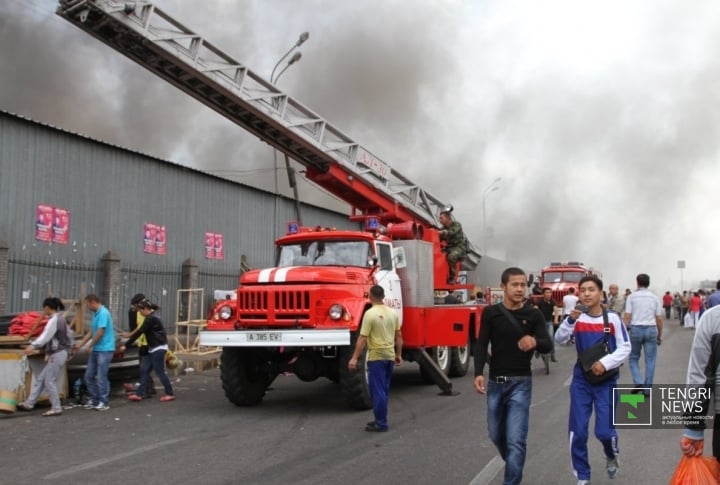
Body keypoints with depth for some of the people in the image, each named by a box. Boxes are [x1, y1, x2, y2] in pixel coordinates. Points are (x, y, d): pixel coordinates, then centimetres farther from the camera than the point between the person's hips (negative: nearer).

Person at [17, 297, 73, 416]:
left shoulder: (54, 320, -16)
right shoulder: (60, 319, 13)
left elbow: (46, 335, -30)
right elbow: (69, 334, 22)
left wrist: (33, 345, -38)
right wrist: (69, 347, 33)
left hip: (57, 354, -10)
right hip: (61, 352, 10)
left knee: (49, 382, -4)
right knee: (40, 379, 12)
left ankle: (56, 408, 1)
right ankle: (29, 404, 16)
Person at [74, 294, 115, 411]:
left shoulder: (103, 313, -16)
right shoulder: (96, 314, 14)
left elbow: (100, 332, -19)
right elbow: (91, 332, 20)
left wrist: (90, 346, -7)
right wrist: (80, 345, 19)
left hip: (104, 350, -10)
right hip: (95, 350, 10)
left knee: (101, 377, -5)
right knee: (89, 376, 11)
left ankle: (104, 402, 4)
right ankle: (94, 400, 20)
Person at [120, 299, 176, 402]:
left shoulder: (151, 318, -18)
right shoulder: (151, 317, 13)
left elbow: (139, 332, -17)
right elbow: (140, 330, 24)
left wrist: (125, 345, -14)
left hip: (158, 348, -10)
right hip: (153, 348, 10)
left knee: (160, 371, -3)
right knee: (144, 370, 6)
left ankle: (170, 394, 7)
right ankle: (139, 394, 7)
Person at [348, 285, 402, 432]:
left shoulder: (370, 313, -15)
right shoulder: (393, 312, 5)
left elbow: (362, 338, -17)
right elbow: (398, 336, 10)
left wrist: (354, 358, -15)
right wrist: (399, 355, 20)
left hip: (376, 357, -7)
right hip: (390, 356, 7)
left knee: (377, 391, -2)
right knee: (384, 390, 16)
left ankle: (381, 423, 0)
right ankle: (381, 419, 23)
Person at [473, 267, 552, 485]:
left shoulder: (534, 315, -3)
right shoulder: (490, 313, 0)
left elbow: (548, 346, -10)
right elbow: (481, 345, -4)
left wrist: (535, 342, -34)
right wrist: (479, 373, -19)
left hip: (521, 382, -2)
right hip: (495, 382, 3)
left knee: (516, 439, -9)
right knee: (496, 434, 17)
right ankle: (513, 466, 45)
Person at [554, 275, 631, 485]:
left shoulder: (612, 318, -8)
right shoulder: (577, 318, -4)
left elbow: (625, 347, -3)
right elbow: (559, 340, -15)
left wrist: (606, 363, -17)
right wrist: (570, 320, -30)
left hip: (606, 381, -2)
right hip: (581, 380, 2)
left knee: (604, 430, -4)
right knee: (577, 431, 0)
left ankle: (611, 456, 32)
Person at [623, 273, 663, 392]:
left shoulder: (632, 297, 0)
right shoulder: (655, 298, 5)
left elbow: (627, 317, -6)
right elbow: (659, 319, 4)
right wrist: (660, 335, 14)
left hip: (636, 329, -1)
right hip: (651, 329, 1)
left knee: (634, 358, 14)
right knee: (650, 360, 8)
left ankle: (638, 382, -3)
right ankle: (647, 388, 9)